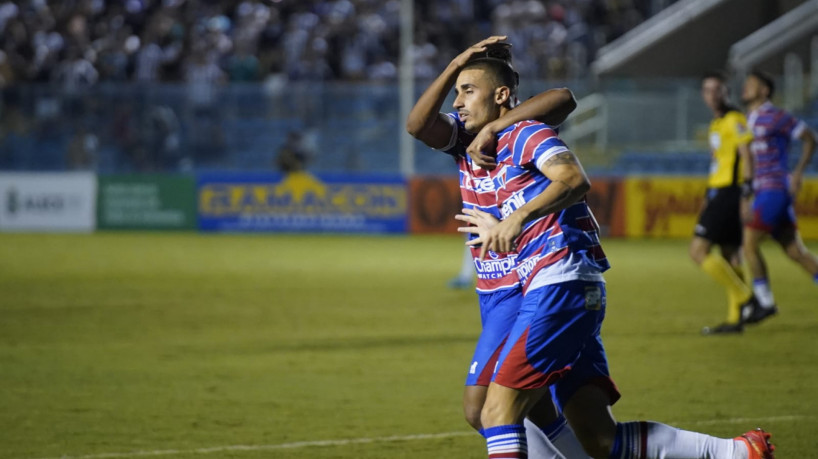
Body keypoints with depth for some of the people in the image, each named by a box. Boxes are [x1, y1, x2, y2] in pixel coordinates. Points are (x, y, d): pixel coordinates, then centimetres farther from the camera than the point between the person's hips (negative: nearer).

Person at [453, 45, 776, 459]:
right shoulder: (500, 154, 26)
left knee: (499, 413, -12)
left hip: (560, 286, -9)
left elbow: (575, 179, -21)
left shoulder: (525, 134, -2)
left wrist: (519, 216, -32)